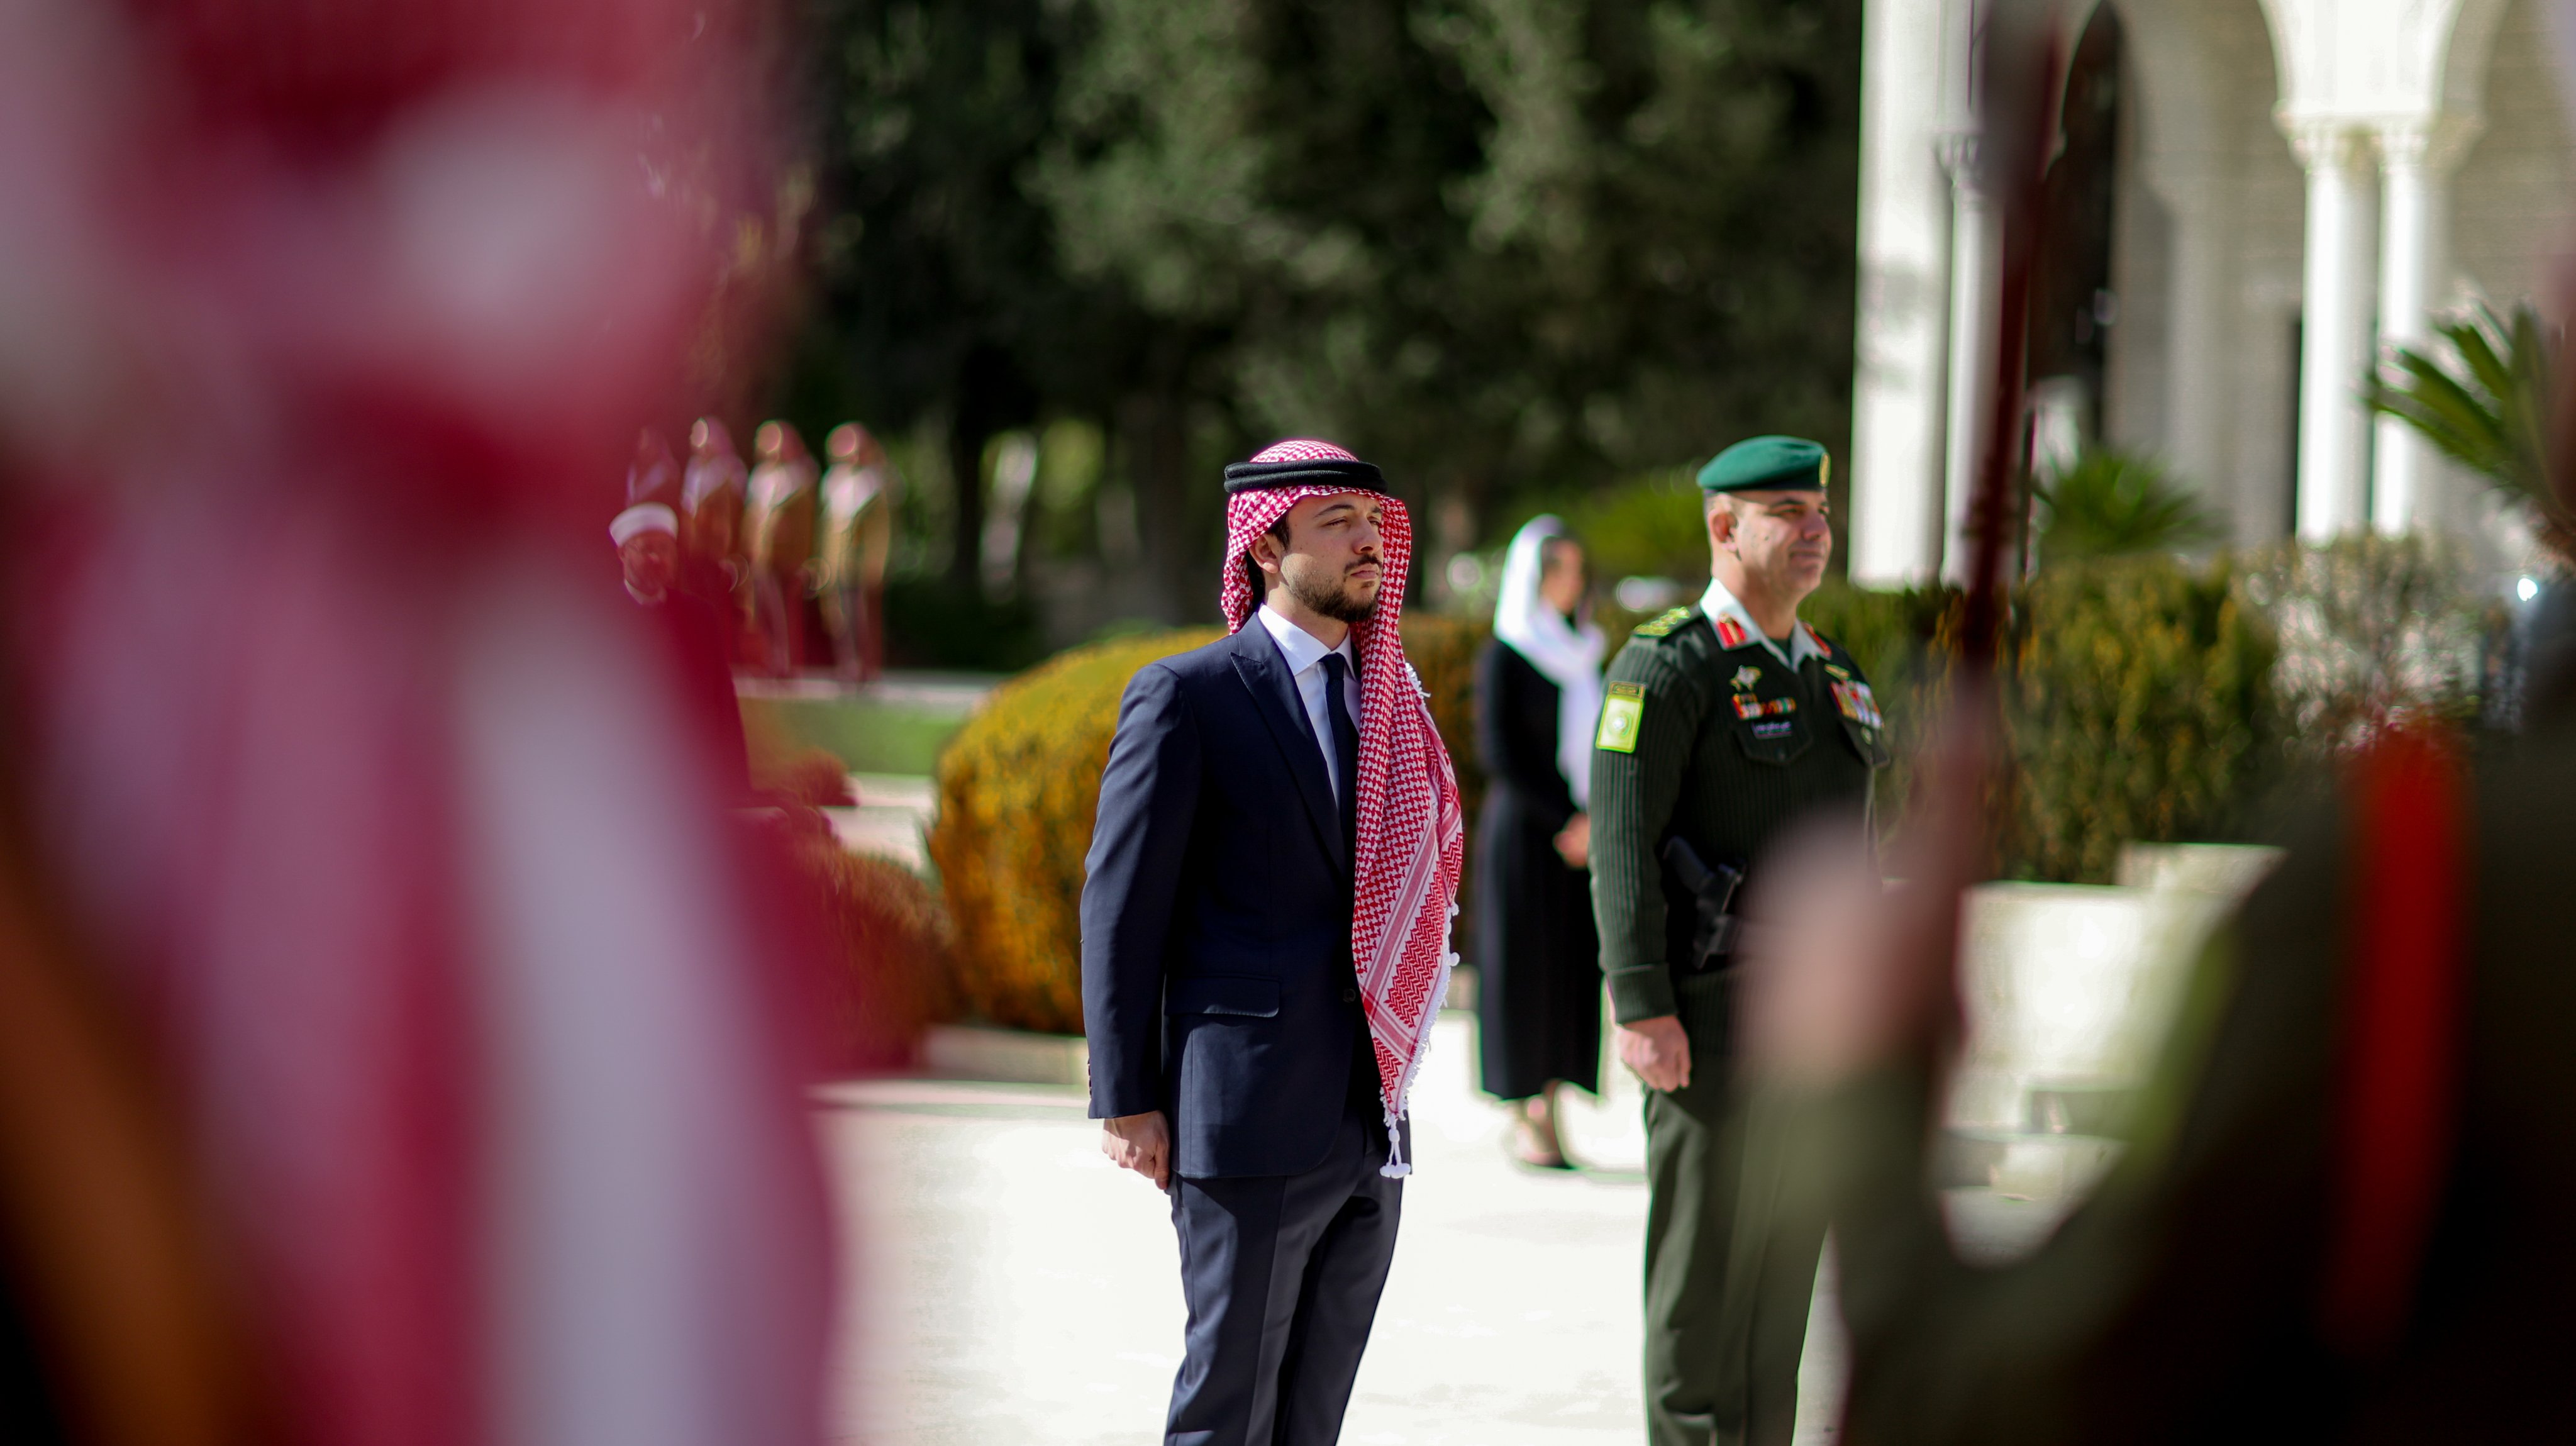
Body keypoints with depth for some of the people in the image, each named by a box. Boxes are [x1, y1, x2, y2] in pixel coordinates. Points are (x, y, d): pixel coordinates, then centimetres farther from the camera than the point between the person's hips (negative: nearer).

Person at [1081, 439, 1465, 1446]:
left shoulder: (1387, 699, 16)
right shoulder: (1186, 698, -5)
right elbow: (1120, 907, -7)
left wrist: (1391, 1070, 14)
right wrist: (1127, 1101, -10)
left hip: (1370, 1126, 7)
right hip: (1250, 1122, -7)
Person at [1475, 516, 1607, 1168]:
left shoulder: (1583, 654, 13)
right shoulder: (1505, 655, -6)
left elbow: (1595, 745, 16)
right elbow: (1501, 753, -12)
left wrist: (1594, 822, -1)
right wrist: (1565, 820, -16)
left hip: (1579, 837, 6)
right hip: (1524, 833, -6)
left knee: (1574, 965, 3)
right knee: (1523, 963, -4)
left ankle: (1549, 1109, 7)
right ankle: (1523, 1121, -1)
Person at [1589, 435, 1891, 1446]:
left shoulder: (1828, 673, 16)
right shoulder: (1666, 667, -9)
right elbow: (1621, 843, -15)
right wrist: (1641, 1010, -22)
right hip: (1712, 1015, -7)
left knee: (1784, 1267, 9)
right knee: (1703, 1264, -4)